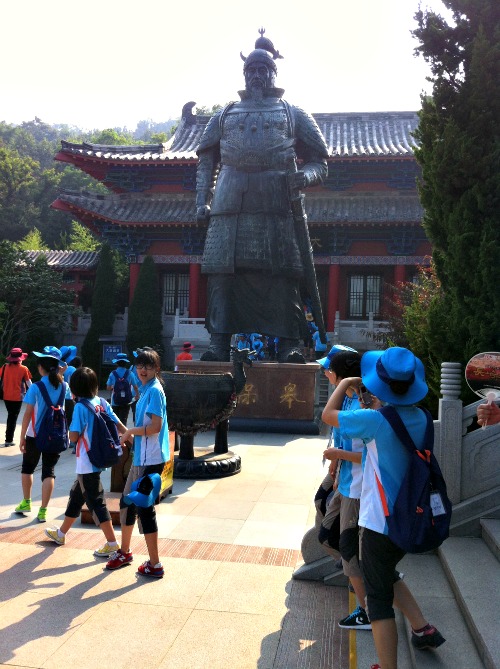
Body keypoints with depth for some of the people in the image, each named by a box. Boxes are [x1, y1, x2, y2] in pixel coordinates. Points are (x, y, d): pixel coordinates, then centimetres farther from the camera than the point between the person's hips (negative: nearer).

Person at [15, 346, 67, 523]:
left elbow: (28, 414, -14)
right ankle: (43, 510, 5)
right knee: (49, 471, 6)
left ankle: (26, 503, 32)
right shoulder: (63, 386, -3)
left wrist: (22, 437, -8)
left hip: (35, 435, -2)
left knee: (27, 468, 20)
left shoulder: (35, 387, -14)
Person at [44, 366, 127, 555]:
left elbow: (73, 437, -16)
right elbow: (119, 425, 0)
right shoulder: (102, 402, 3)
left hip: (87, 463, -8)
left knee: (96, 502, 0)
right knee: (76, 495, 23)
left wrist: (70, 434, 4)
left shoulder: (80, 407, -17)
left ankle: (112, 544, 4)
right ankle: (60, 534, 40)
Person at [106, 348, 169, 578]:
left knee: (145, 508, -2)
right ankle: (124, 552, 39)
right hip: (141, 457, 10)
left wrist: (131, 431, -11)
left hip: (151, 459, -10)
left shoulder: (154, 391, -15)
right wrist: (129, 437, 12)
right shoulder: (146, 390, 14)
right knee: (127, 502, 20)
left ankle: (154, 565, 11)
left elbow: (155, 426, -23)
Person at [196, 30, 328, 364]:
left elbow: (320, 162, 14)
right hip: (230, 206, 2)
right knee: (223, 272, -6)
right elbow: (207, 162, 20)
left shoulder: (294, 115, 20)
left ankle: (289, 346, -6)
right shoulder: (224, 115, 25)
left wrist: (304, 176, -9)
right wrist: (202, 202, 6)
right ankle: (219, 343, -2)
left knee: (281, 274, -8)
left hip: (277, 206, -1)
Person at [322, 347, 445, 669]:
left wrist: (345, 383, 5)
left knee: (379, 598, 5)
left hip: (380, 522, -7)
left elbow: (328, 414, -7)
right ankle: (423, 629, 33)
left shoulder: (376, 420, -22)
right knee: (387, 573, 29)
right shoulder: (420, 418, -1)